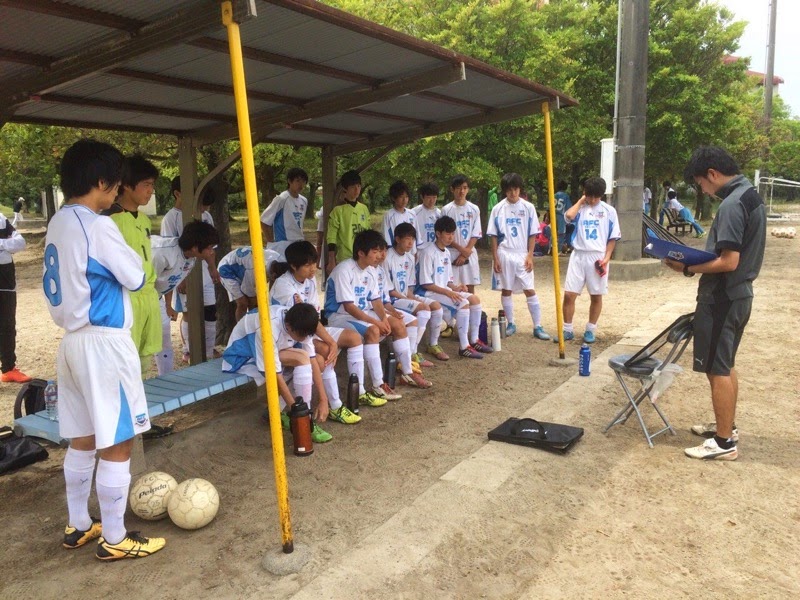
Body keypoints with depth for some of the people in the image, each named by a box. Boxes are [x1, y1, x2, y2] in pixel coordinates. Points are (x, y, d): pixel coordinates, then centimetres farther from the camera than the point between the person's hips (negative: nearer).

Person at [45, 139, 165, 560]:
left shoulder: (58, 224, 11)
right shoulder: (97, 226, -17)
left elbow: (65, 280, 15)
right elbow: (135, 277, -10)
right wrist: (124, 265, 8)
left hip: (73, 339, 9)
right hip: (103, 341, -9)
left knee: (83, 438, 19)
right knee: (117, 443, 1)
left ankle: (79, 526, 32)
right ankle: (115, 539, 12)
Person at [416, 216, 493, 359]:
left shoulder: (446, 252, 12)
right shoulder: (428, 252, -16)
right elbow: (425, 283, -19)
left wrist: (455, 287, -4)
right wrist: (448, 292, -23)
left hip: (445, 290, 9)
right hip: (429, 292, -9)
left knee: (475, 299, -3)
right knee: (463, 303, -25)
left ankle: (474, 340, 6)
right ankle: (464, 347, -20)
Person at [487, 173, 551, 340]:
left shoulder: (528, 207, 1)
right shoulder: (498, 209, 1)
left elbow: (533, 234, 2)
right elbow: (493, 235, 3)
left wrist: (530, 256, -5)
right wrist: (495, 258, -3)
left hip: (522, 255, -1)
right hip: (504, 255, 1)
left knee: (529, 290, -3)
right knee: (506, 290, 8)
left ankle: (538, 327, 2)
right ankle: (511, 324, 21)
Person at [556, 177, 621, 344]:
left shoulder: (609, 211, 4)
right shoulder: (580, 208, 5)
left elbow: (613, 237, 4)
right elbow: (568, 216, -19)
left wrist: (606, 257, -8)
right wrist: (581, 201, -4)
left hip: (597, 257, 0)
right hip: (578, 255, 0)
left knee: (596, 296, 8)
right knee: (569, 294, -3)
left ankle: (590, 330, 21)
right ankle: (567, 330, 10)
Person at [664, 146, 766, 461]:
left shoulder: (731, 204, -21)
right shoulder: (751, 195, 11)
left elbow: (728, 262, -25)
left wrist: (688, 268, -15)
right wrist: (696, 262, 9)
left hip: (722, 298, -10)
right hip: (739, 293, 10)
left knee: (717, 369, -1)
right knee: (726, 365, 20)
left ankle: (725, 442, 8)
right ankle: (726, 425, 32)